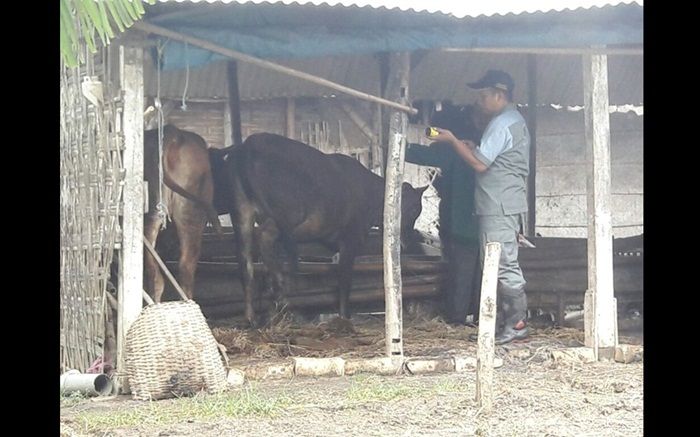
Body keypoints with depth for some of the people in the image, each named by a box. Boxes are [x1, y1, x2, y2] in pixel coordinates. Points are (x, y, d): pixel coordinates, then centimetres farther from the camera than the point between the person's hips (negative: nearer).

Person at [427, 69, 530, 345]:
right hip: (506, 206, 11)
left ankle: (517, 324, -7)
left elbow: (480, 164, -17)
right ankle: (514, 323, 13)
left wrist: (452, 141, -8)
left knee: (504, 266, -9)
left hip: (499, 208, -11)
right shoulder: (515, 121, 19)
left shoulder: (502, 124, -14)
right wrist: (472, 147, 14)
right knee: (504, 266, 11)